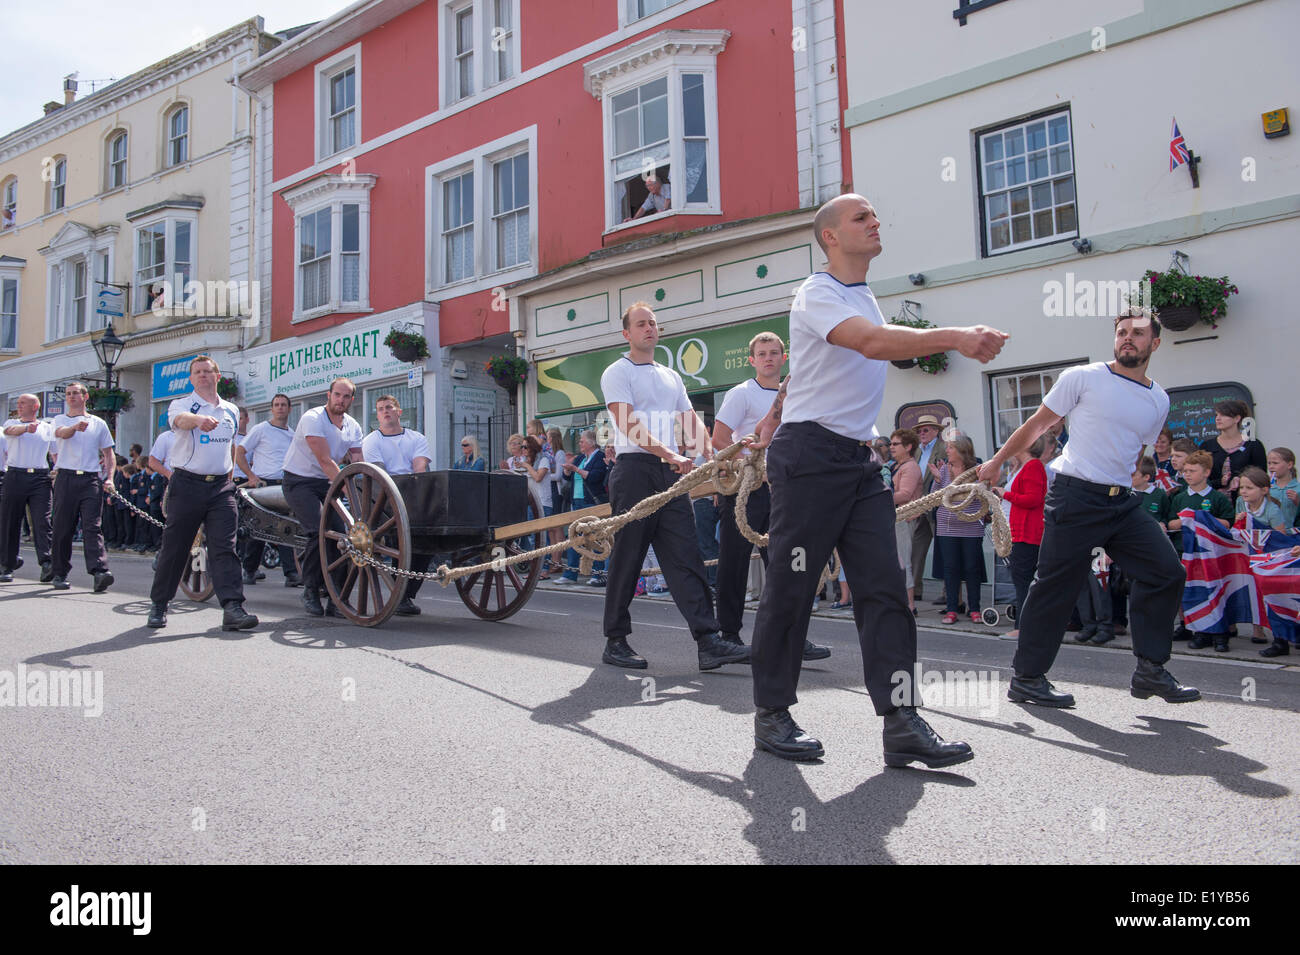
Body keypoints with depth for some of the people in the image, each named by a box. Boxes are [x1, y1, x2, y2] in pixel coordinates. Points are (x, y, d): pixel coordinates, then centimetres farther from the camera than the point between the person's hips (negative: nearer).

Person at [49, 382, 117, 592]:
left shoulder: (98, 423, 15)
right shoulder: (60, 419, 13)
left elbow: (109, 453, 17)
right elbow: (61, 433, -12)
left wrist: (109, 477, 2)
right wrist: (76, 427, -34)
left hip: (91, 480, 0)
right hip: (66, 478, 0)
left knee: (92, 527, -10)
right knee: (62, 528, 3)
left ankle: (99, 571, -22)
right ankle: (59, 573, 14)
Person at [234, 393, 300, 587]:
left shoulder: (292, 435, 16)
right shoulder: (261, 429, 2)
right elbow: (239, 453, 0)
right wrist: (252, 476, -10)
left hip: (284, 484, 4)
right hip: (262, 484, -3)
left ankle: (291, 573, -12)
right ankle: (249, 570, 18)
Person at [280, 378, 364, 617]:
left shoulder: (352, 426, 6)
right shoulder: (312, 419, -14)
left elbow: (358, 464, 3)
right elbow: (325, 461, -23)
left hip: (328, 483, 6)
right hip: (300, 482, -6)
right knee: (319, 531, -24)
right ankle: (310, 590, -6)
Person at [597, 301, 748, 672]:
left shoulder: (671, 376, 23)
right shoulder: (618, 373, 2)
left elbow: (691, 421, 18)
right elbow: (630, 426, -11)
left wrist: (711, 455, -2)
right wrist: (671, 454, -23)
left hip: (671, 474, 6)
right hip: (634, 470, -5)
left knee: (685, 556, -2)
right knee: (627, 557, -1)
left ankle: (708, 641, -7)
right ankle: (615, 641, 10)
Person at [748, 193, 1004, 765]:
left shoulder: (863, 295, 19)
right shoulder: (817, 294, -9)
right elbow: (872, 342, -29)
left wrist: (777, 412, 28)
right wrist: (955, 338, -38)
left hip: (859, 459, 8)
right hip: (809, 456, -8)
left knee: (884, 588, -1)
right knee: (789, 588, -2)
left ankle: (901, 723, 0)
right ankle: (771, 714, 12)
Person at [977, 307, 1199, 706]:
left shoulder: (1159, 401, 14)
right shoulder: (1083, 378, -2)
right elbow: (1037, 424, 4)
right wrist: (996, 462, 6)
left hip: (1122, 501, 6)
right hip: (1075, 497, -6)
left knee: (1167, 572, -1)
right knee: (1055, 586, -5)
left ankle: (1150, 670, 11)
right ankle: (1026, 678, 6)